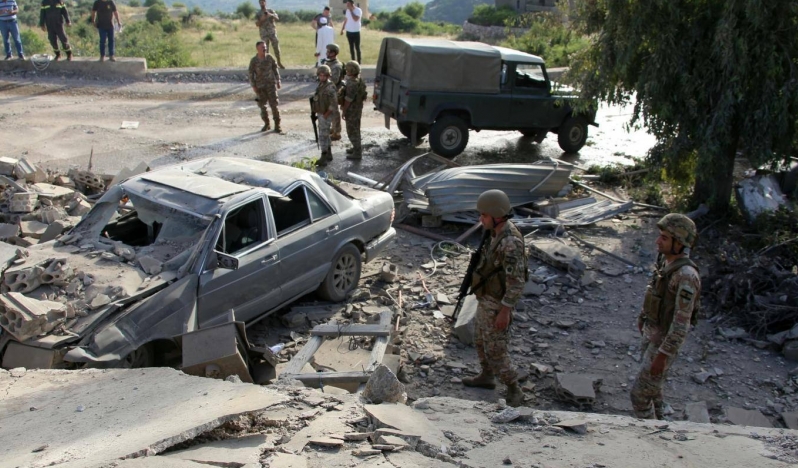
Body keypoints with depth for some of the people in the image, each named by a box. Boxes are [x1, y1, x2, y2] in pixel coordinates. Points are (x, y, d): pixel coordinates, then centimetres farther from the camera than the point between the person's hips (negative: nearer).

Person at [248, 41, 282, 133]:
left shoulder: (270, 58, -2)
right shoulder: (253, 61, -6)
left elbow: (275, 69, 9)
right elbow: (251, 74, 0)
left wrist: (278, 81, 8)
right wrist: (253, 86, -5)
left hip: (271, 84, 0)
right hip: (260, 86, 0)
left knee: (274, 104, -7)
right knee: (262, 105, 7)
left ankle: (277, 126, -1)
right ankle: (266, 124, 24)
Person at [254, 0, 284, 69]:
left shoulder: (271, 11, 8)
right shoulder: (258, 14, 6)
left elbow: (277, 19, -5)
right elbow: (257, 24, -3)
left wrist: (271, 15, -23)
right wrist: (262, 19, -19)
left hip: (272, 32, 1)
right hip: (264, 34, -1)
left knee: (276, 47, -1)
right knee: (265, 49, -2)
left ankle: (279, 62, 10)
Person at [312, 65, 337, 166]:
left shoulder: (330, 87, -19)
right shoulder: (320, 85, 8)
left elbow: (333, 104, -22)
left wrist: (326, 114, -18)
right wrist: (318, 113, 12)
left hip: (325, 115, -9)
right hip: (320, 114, 9)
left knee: (323, 136, -8)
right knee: (326, 135, 17)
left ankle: (323, 158, -5)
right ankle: (329, 154, 28)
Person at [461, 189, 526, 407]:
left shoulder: (510, 243, -32)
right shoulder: (498, 232, 0)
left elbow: (517, 282, -29)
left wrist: (504, 312, -25)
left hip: (497, 304, -10)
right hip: (488, 298, 10)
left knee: (495, 351, 0)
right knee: (481, 340, 24)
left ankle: (514, 393, 16)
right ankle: (486, 377, 43)